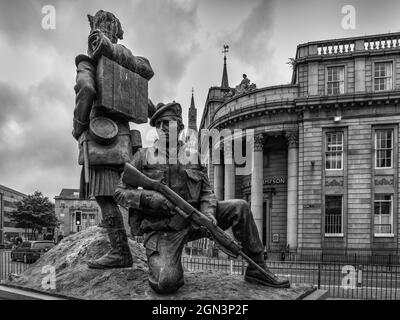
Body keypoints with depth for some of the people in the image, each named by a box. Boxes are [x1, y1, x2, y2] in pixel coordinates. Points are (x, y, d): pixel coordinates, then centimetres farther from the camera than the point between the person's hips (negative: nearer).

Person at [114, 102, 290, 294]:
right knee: (166, 283, -29)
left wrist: (208, 213, -14)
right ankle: (160, 263, 9)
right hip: (161, 229, -4)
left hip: (192, 220, 4)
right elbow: (120, 193, -1)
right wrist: (149, 198, -19)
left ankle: (257, 269, 2)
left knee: (239, 207, -9)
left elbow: (206, 191, 8)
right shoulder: (144, 156, 0)